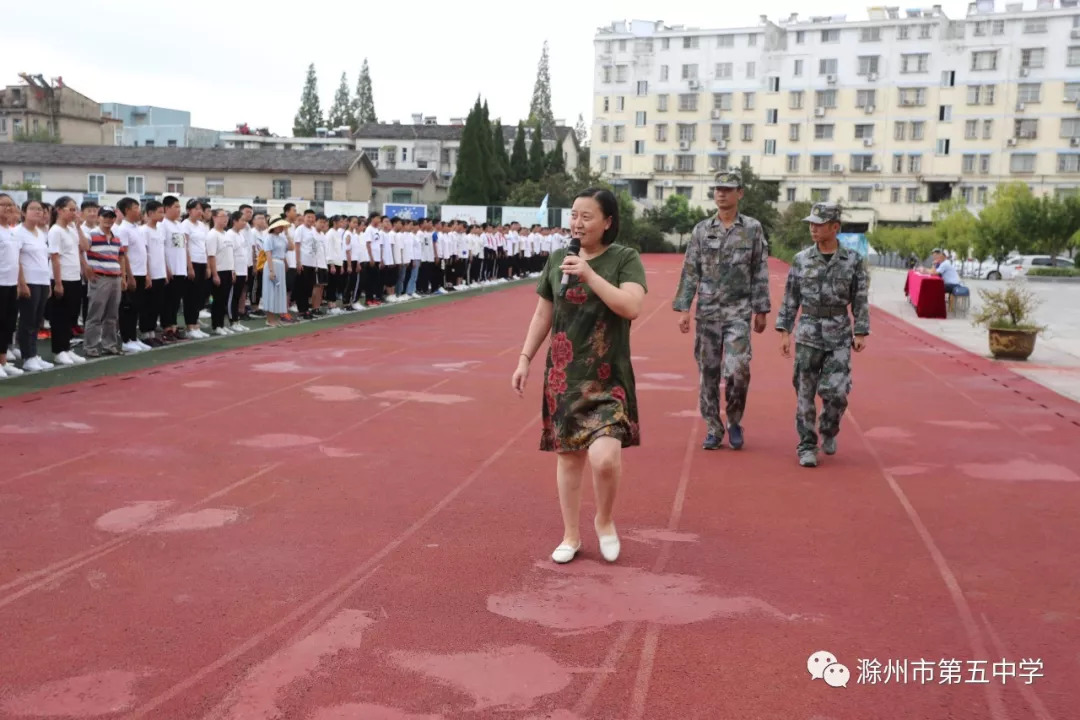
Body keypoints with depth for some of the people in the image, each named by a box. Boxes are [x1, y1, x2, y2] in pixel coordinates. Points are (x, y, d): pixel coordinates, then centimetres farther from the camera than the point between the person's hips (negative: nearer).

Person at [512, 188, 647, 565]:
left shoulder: (625, 258, -5)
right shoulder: (557, 259, 6)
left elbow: (632, 307, -20)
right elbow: (543, 314, 13)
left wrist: (590, 274, -22)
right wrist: (524, 359, 9)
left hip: (607, 378, -4)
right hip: (564, 375, 4)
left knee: (605, 457, -17)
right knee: (568, 456, 10)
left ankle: (604, 520, 13)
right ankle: (571, 535, 27)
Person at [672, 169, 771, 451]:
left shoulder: (753, 229, 2)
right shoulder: (702, 230, 5)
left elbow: (760, 273, 3)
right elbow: (690, 272, 4)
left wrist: (761, 311, -1)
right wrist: (683, 309, -3)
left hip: (739, 312, -2)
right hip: (707, 312, 2)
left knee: (738, 370, -12)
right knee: (708, 373, 5)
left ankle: (734, 422, 11)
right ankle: (713, 429, 16)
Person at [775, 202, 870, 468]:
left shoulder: (853, 260, -1)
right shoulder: (801, 260, 1)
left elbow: (860, 300, 1)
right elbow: (790, 299, 4)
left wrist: (861, 334, -5)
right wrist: (784, 332, 0)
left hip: (839, 337, -1)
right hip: (808, 334, 1)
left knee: (836, 392, -8)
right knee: (805, 394, 0)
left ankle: (829, 431, 21)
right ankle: (807, 447, 11)